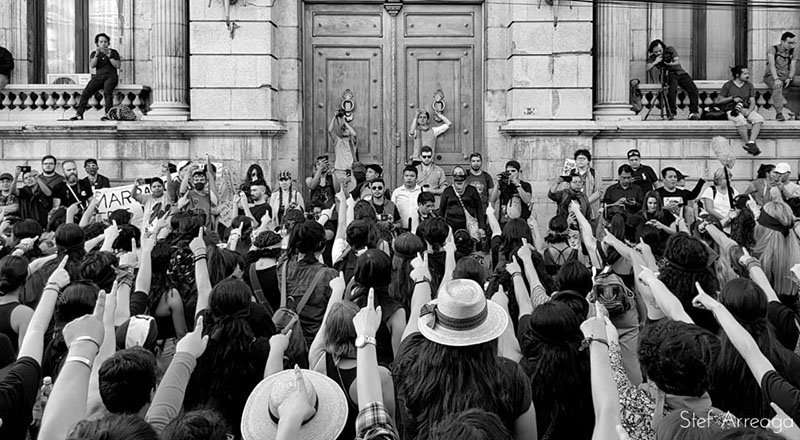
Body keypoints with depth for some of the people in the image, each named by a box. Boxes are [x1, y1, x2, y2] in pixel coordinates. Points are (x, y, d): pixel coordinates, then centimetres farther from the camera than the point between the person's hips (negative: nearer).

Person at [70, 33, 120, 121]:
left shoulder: (113, 52, 12)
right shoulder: (94, 53, 17)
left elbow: (117, 66, 0)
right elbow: (92, 66, 1)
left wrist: (109, 56, -10)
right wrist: (97, 55, -11)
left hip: (111, 76, -2)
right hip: (98, 76, 3)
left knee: (107, 91, -35)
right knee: (86, 92, -21)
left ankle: (108, 114, -38)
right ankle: (79, 114, -23)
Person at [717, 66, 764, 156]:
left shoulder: (749, 85, 12)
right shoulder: (728, 85, 1)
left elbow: (752, 101, 7)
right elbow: (718, 101, 1)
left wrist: (748, 111, -13)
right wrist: (732, 98, -10)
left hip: (746, 109, 4)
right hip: (732, 110, -4)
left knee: (759, 119, -27)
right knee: (741, 120, -37)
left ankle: (751, 142, -33)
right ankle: (747, 144, -28)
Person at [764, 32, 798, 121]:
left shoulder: (793, 53, 10)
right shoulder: (773, 49, -4)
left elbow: (793, 68, 1)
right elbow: (772, 65, -18)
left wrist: (789, 78, -20)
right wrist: (776, 79, -32)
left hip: (786, 78, 5)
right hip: (771, 77, -5)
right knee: (778, 85, -38)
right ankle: (779, 113, -45)